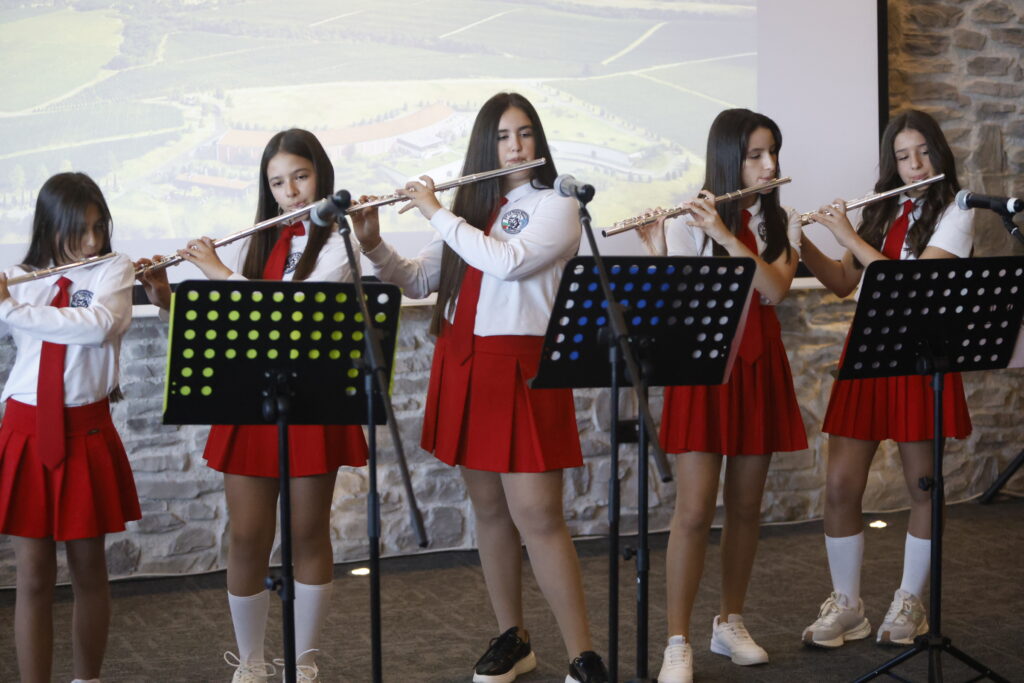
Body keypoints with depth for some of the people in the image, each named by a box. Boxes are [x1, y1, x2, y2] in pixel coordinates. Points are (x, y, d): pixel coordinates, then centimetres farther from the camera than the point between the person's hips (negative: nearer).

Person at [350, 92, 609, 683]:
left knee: (536, 515, -9)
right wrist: (374, 244, -3)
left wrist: (436, 213, -11)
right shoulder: (469, 207, 14)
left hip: (521, 368, -6)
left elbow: (505, 261, -20)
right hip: (463, 367, 6)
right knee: (489, 508, 11)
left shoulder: (557, 208, -3)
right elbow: (418, 282, 13)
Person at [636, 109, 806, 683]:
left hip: (760, 365, 4)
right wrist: (651, 240, -25)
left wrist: (728, 236, -19)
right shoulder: (688, 220, -4)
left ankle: (731, 622, 26)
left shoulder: (782, 221, 7)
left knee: (746, 506, 11)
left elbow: (776, 289, -10)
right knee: (695, 511, -8)